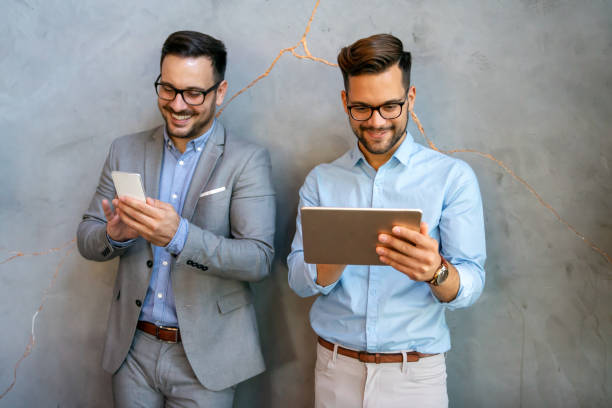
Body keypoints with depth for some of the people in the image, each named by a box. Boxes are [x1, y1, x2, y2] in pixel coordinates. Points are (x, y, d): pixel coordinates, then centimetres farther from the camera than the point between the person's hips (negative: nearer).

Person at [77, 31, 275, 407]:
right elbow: (87, 239, 5)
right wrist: (115, 234, -19)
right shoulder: (126, 151, 3)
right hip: (133, 348, 3)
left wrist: (180, 235, -31)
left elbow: (259, 259, -16)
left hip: (204, 355, -3)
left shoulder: (247, 160, -9)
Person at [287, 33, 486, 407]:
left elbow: (470, 285, -10)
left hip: (415, 376, -1)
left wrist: (436, 271, -32)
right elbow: (299, 280, -3)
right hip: (336, 368, 2)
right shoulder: (321, 181, 3)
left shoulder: (453, 177, -5)